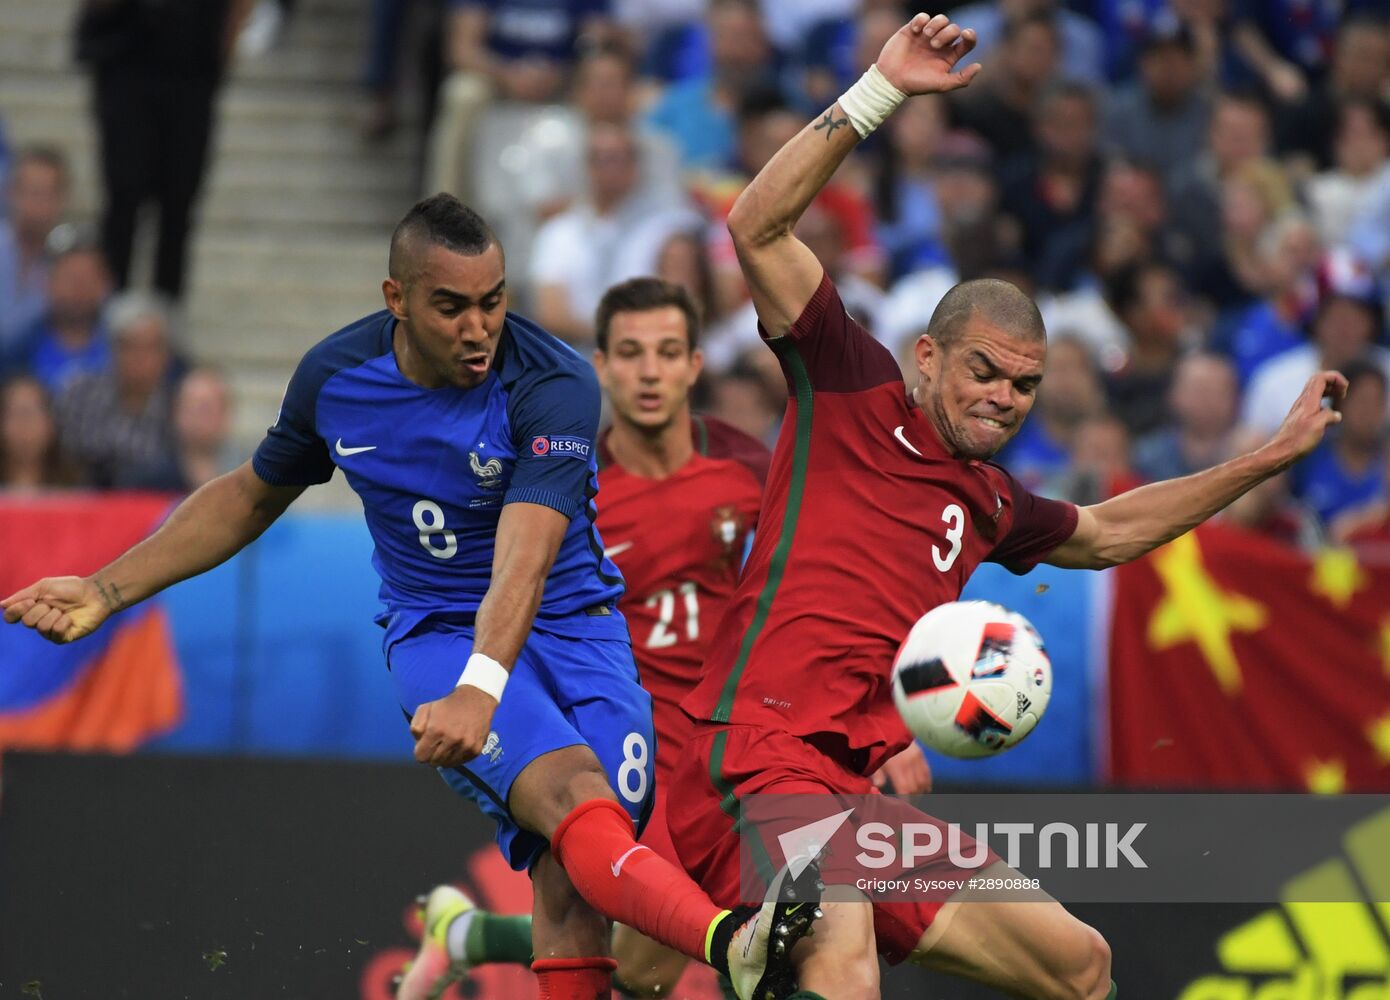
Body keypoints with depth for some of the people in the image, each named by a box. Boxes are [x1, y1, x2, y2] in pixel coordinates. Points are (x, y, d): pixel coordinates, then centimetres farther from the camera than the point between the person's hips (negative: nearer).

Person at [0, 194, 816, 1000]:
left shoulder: (555, 386, -18)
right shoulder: (335, 377, -4)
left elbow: (525, 558, -32)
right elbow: (250, 498, 15)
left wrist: (481, 690, -48)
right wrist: (106, 592, 12)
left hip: (570, 624, 0)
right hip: (440, 632, 0)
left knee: (573, 882, -20)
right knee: (572, 793, -29)